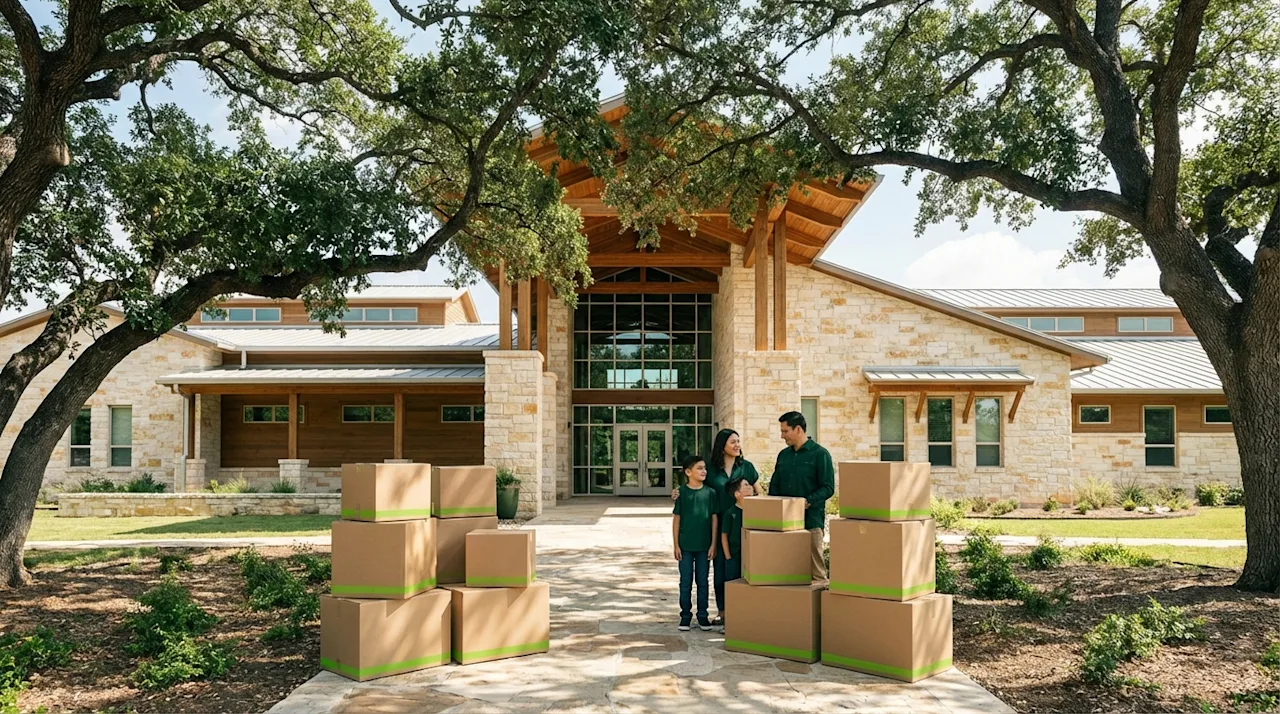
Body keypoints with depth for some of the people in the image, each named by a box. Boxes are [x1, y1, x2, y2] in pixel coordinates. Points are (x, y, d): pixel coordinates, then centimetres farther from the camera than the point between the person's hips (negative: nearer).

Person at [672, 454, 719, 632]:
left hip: (704, 545, 1)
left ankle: (702, 616, 20)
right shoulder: (682, 492, -5)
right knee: (686, 582, 7)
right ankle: (685, 615, 18)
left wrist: (713, 544, 0)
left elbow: (714, 518, 3)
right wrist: (676, 545, -3)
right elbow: (676, 519, -1)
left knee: (703, 582, 10)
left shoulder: (710, 492, -1)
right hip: (685, 545, -1)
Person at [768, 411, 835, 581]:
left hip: (811, 520, -6)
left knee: (814, 565, -3)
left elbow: (828, 488, -8)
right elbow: (774, 486, 20)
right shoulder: (783, 455, 16)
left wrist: (808, 501, -21)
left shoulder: (820, 454, -3)